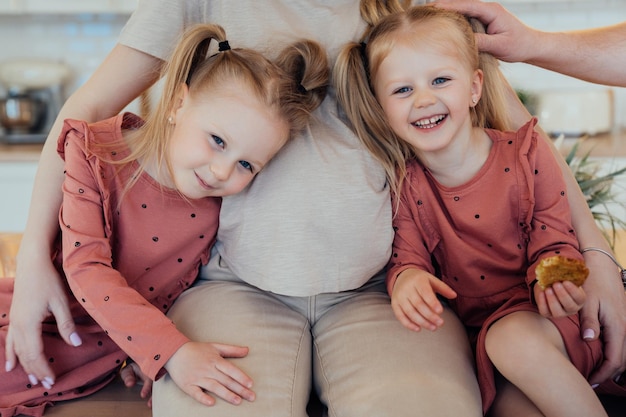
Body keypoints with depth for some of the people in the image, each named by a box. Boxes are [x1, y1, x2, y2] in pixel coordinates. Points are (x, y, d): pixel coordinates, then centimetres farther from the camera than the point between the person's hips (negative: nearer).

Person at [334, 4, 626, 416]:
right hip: (474, 328, 1)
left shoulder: (525, 154, -7)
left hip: (536, 312, -1)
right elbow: (408, 254, 0)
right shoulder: (403, 183, -2)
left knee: (513, 340, -33)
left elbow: (554, 242, -5)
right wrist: (406, 278, -25)